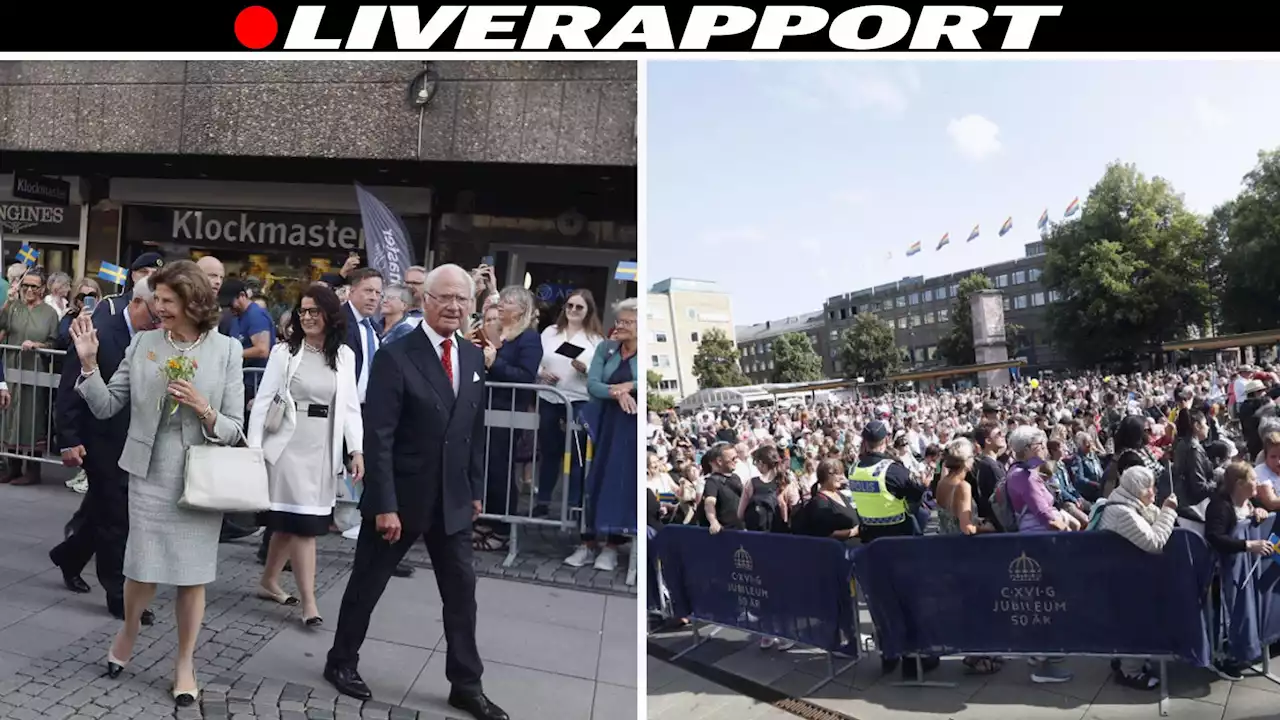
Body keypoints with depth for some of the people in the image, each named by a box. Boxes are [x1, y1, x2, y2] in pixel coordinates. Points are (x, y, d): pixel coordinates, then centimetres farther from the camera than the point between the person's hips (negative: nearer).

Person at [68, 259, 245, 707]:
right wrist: (89, 363, -10)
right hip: (150, 474, 1)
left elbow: (234, 429, -5)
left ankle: (185, 662, 26)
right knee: (142, 568, 8)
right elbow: (106, 406, 2)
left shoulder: (226, 350, -6)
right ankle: (130, 628, 41)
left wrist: (203, 409, -23)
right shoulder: (142, 344, 0)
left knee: (193, 573, 7)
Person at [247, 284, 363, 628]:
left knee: (290, 521, 11)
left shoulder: (345, 356, 7)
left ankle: (269, 582, 31)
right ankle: (309, 602, 1)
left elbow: (350, 406, 6)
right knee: (303, 522, -5)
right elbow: (263, 400, -2)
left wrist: (357, 450, -3)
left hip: (323, 447, 4)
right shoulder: (285, 351, -2)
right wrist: (253, 447, -7)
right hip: (290, 444, -3)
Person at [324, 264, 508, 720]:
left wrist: (475, 490, 9)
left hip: (452, 500, 5)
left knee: (462, 591, 8)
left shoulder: (474, 358, 5)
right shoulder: (395, 357, -14)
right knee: (367, 585, 14)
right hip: (400, 497, -5)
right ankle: (341, 662, 35)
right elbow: (377, 439, -17)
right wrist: (384, 506, -19)